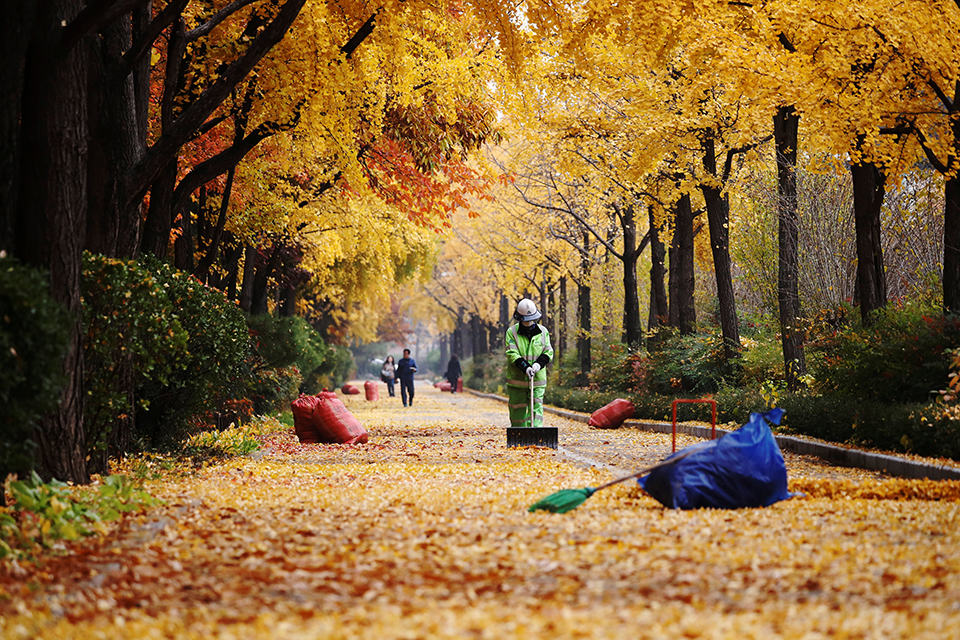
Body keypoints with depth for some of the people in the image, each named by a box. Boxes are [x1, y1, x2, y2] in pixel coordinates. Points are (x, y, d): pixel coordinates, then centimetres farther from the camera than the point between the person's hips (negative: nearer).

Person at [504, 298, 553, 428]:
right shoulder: (511, 332, -1)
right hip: (517, 380, -1)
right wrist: (525, 368, -24)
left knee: (536, 408, -7)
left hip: (538, 379, 1)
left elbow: (548, 352, 6)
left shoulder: (543, 332, 7)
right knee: (518, 410, 4)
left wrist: (539, 364, -14)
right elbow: (512, 354, -10)